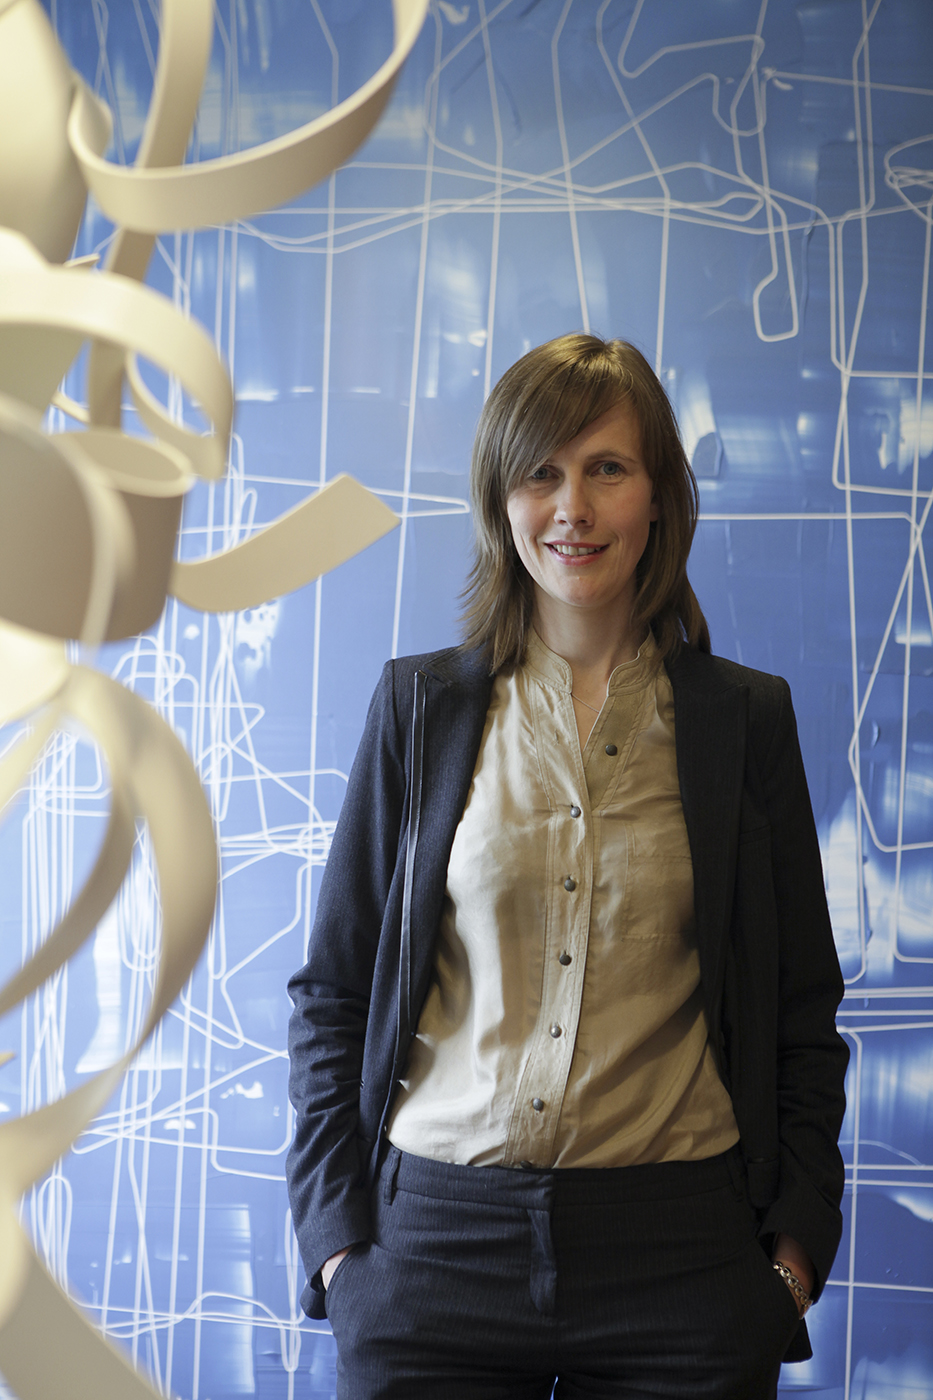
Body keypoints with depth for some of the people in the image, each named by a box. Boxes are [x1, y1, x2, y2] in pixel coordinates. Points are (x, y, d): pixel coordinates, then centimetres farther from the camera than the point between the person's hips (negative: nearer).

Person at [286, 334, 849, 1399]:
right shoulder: (420, 705, 4)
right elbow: (333, 992, 7)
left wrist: (794, 1248, 1)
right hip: (435, 1241, 0)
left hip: (679, 1253, 0)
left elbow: (803, 1010, 8)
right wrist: (336, 1235, 0)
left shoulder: (748, 717, 4)